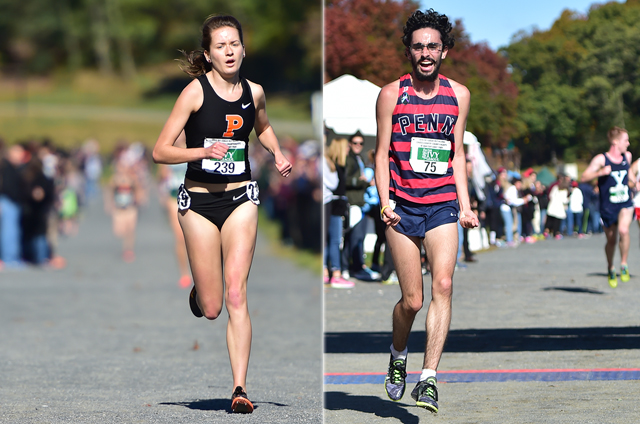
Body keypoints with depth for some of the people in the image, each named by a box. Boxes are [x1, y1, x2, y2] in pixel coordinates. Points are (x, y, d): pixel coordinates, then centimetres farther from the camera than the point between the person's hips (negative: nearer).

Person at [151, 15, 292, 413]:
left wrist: (278, 153, 9)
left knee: (236, 296, -11)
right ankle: (198, 292, 40)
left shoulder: (254, 92, 4)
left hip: (240, 199, 2)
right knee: (210, 309, 2)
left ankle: (240, 388, -11)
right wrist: (203, 151, -23)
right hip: (199, 201, -2)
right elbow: (160, 151, -9)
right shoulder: (196, 91, -9)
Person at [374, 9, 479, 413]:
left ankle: (428, 379, -18)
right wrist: (385, 201, -10)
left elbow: (457, 154, 15)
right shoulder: (392, 94, 1)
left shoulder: (458, 95, 10)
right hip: (403, 207, -2)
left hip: (443, 205, 2)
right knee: (412, 300, 0)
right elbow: (382, 152, 2)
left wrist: (465, 205, 8)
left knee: (443, 285, -17)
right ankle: (398, 356, 31)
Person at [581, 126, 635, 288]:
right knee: (611, 240, 8)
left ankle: (624, 265, -10)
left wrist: (634, 182, 16)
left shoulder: (627, 156, 7)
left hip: (625, 204, 2)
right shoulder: (601, 159, -9)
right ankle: (610, 270, 34)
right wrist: (601, 172, -27)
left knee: (623, 230, -26)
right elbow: (584, 177, -14)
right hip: (608, 206, -2)